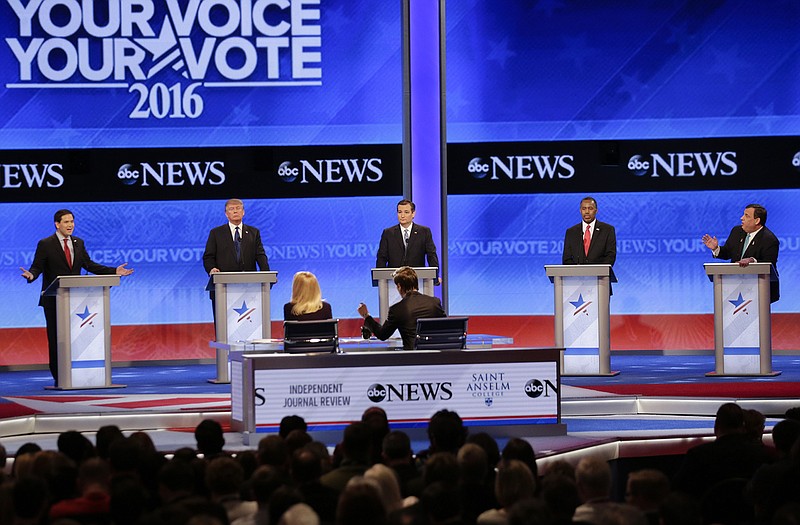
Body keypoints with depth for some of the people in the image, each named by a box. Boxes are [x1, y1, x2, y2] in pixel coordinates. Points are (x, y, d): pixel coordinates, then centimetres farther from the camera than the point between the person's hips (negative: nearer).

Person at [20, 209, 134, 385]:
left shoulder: (78, 243, 11)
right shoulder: (45, 244, -4)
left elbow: (89, 265, 13)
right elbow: (37, 267, -7)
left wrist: (114, 271, 6)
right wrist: (31, 275, -31)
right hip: (53, 301, -4)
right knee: (56, 337, -1)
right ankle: (59, 377, 2)